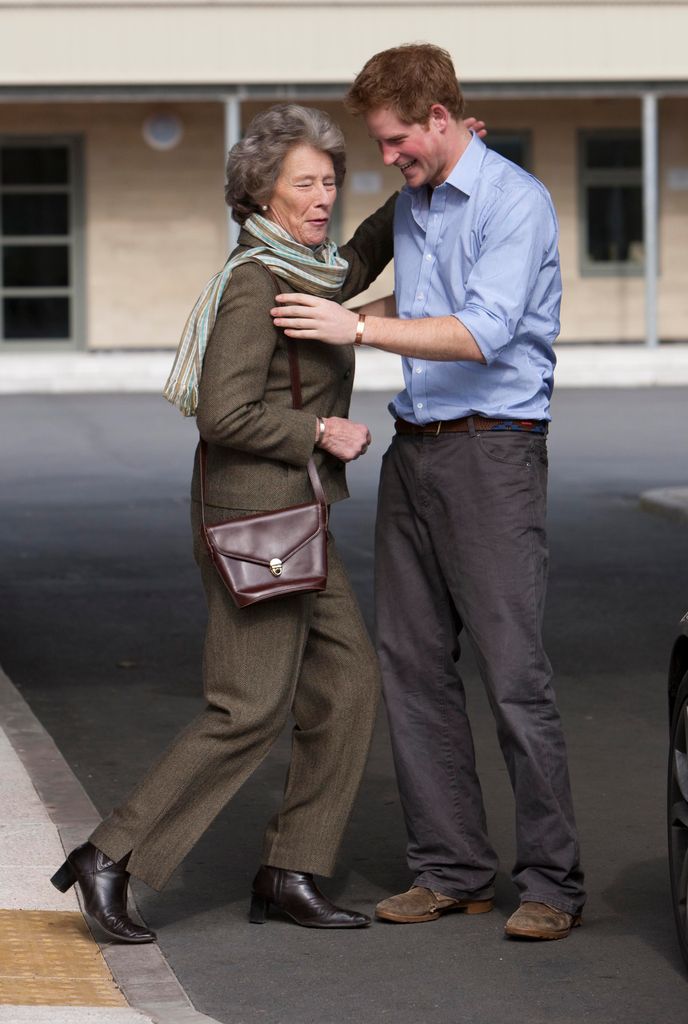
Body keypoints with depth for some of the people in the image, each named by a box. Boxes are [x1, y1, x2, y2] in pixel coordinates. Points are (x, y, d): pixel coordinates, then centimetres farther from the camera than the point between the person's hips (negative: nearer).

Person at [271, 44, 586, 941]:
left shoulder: (516, 202, -11)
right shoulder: (410, 208, 16)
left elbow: (484, 333, -22)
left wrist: (361, 328, -25)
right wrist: (338, 318, 23)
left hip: (493, 452, -8)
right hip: (413, 452, 8)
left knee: (515, 671, -8)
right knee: (413, 665, 6)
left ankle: (552, 883, -2)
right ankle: (453, 868, 13)